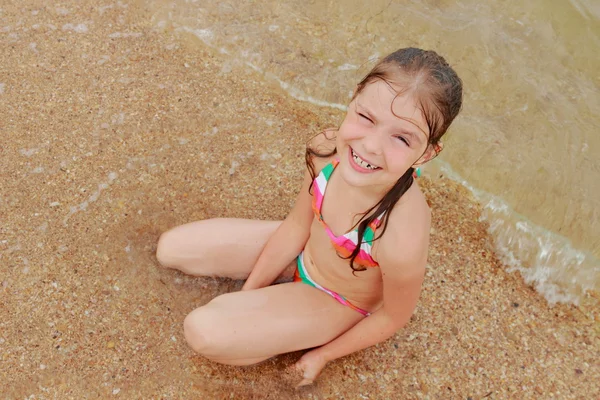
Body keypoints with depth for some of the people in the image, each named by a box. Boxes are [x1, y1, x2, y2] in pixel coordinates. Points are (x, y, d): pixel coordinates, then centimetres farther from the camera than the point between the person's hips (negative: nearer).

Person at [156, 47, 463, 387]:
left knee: (203, 332, -19)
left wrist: (323, 355, -4)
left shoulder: (402, 238, -41)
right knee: (171, 248, 6)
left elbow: (394, 317, -19)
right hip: (304, 251, 5)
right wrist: (247, 293, 0)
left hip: (334, 302, -5)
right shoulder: (327, 149, -27)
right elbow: (297, 226, -7)